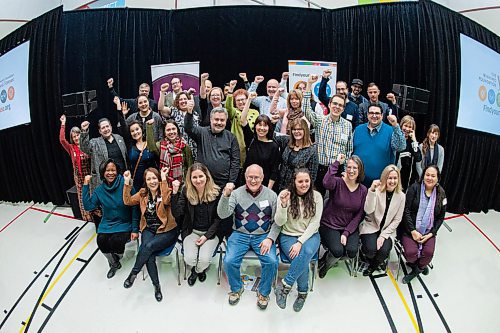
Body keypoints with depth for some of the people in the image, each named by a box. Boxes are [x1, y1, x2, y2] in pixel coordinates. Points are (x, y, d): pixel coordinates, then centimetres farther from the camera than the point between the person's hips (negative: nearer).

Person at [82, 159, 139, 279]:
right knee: (101, 241, -20)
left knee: (115, 242, -26)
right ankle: (114, 263, 14)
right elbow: (88, 206, -8)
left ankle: (117, 257, 15)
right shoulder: (99, 190, 1)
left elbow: (135, 207, -12)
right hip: (107, 224, 4)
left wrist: (135, 229, -13)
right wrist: (86, 186, -12)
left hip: (124, 224, -4)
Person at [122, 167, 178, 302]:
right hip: (149, 230, 3)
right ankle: (156, 285, -10)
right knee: (149, 254, -25)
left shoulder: (167, 191, -5)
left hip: (167, 231, -3)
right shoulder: (143, 193, 10)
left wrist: (164, 179, -29)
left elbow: (166, 201, -27)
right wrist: (127, 183, -9)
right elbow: (128, 201, 1)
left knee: (149, 246, -30)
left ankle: (133, 273, -7)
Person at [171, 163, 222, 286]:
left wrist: (206, 236, -14)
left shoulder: (216, 192, -11)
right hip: (191, 231, 2)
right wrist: (175, 193, -23)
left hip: (211, 232, -1)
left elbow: (218, 218, -7)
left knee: (204, 259, -22)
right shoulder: (186, 192, -5)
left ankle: (198, 270, 19)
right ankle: (195, 269, 20)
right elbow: (177, 214, -14)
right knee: (189, 259, -20)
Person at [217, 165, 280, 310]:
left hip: (263, 235, 0)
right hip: (240, 235, 0)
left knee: (271, 262, -23)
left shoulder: (271, 195, 2)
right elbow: (223, 215, -12)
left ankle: (263, 292, 6)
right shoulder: (236, 193, -1)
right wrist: (225, 196, -28)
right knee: (229, 261, -21)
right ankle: (237, 288, 11)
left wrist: (270, 238, -11)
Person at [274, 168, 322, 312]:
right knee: (301, 260, -29)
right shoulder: (285, 194, -5)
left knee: (307, 252, -33)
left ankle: (285, 286, -20)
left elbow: (315, 223, -6)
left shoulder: (316, 196, -2)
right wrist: (284, 204, -27)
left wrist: (300, 242, -17)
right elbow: (279, 222, -9)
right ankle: (303, 292, -4)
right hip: (288, 236, -1)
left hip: (310, 235, 1)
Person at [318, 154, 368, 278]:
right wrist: (337, 163, -29)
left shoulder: (363, 190, 2)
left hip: (350, 227, 4)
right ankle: (327, 258, 13)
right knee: (338, 251, -26)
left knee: (352, 251, -20)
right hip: (330, 225, -4)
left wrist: (346, 233, -9)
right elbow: (326, 183, -37)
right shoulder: (338, 182, -11)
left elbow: (359, 215, 2)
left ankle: (327, 263, 12)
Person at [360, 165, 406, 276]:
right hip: (371, 227, -2)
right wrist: (372, 190, -36)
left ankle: (373, 265, 12)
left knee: (384, 251, -24)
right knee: (371, 249, -27)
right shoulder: (377, 191, -11)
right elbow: (368, 211, -25)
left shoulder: (401, 196, -3)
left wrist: (383, 235, -10)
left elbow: (397, 220, 0)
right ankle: (371, 261, 13)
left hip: (388, 230, 2)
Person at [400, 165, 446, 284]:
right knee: (411, 252, -22)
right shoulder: (414, 188, -7)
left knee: (429, 252, -22)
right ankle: (419, 266, 14)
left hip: (428, 231, 3)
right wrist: (413, 231, -15)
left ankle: (418, 266, 13)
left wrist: (431, 233, -5)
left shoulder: (441, 193, 3)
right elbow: (406, 210, -10)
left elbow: (441, 217, 7)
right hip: (410, 229, -2)